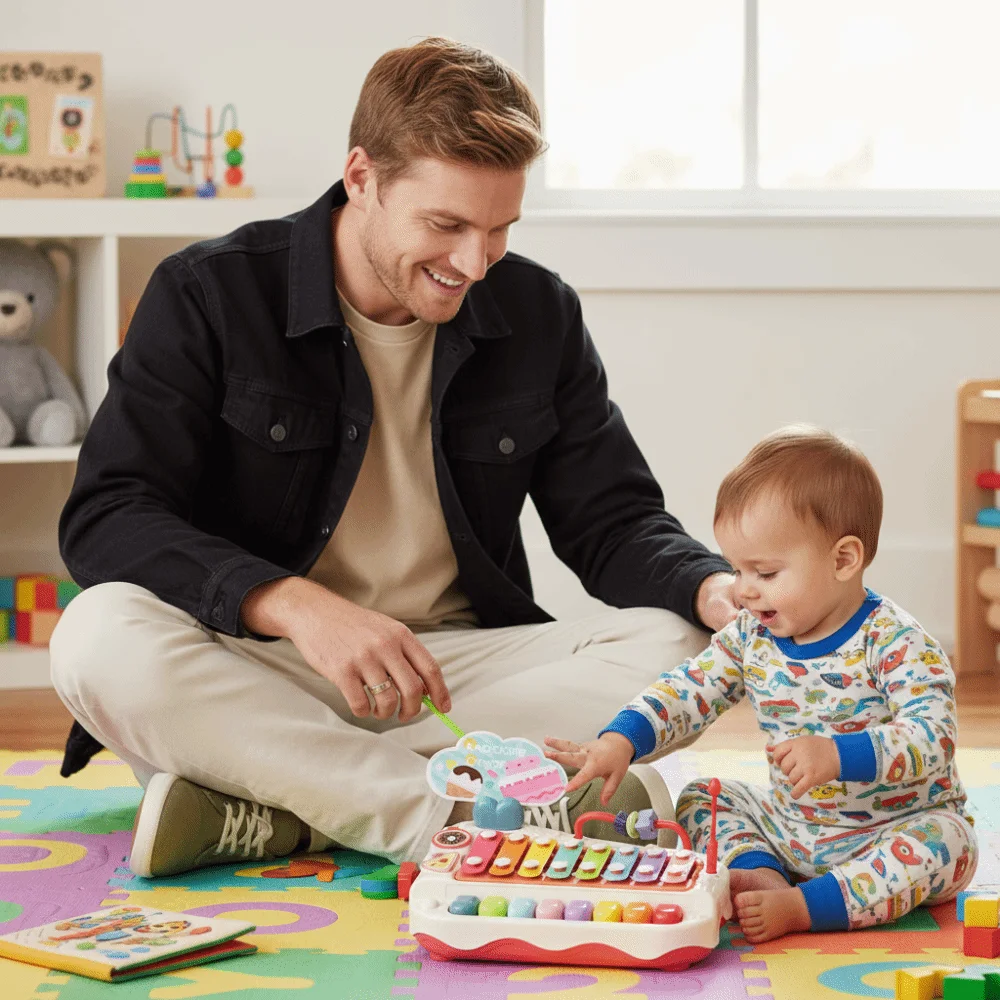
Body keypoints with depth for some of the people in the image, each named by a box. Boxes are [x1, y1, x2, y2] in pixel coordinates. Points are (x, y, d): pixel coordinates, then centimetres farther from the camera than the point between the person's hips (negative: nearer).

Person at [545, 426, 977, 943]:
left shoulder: (895, 643, -20)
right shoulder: (750, 638, -1)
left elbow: (934, 736, -31)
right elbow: (687, 690, 0)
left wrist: (838, 755, -44)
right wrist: (621, 740, -18)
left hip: (895, 829, -6)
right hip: (792, 826, 6)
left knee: (944, 840, -35)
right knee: (701, 798, 4)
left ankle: (802, 906, -38)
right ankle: (760, 872, -21)